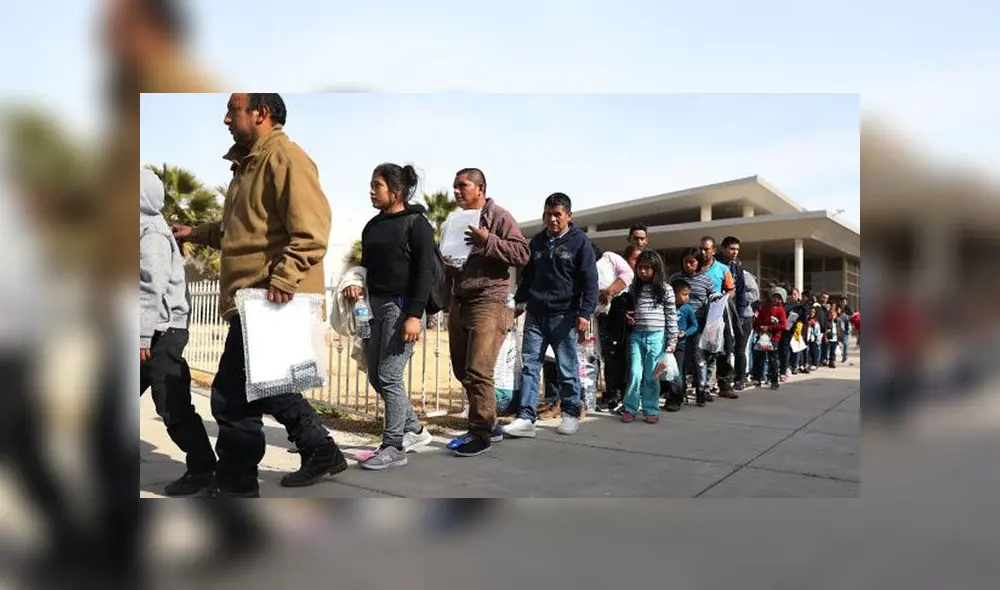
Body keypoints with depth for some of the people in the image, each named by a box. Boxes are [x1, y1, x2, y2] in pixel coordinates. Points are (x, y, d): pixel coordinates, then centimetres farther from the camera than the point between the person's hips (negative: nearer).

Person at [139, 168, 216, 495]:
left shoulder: (151, 236, -13)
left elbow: (154, 291, -20)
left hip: (162, 333, -10)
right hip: (154, 332, 10)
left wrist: (143, 336, -21)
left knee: (173, 407, -5)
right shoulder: (147, 231, 16)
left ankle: (202, 468, 4)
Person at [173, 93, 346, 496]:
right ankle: (321, 452, 31)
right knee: (265, 388, 18)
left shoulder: (285, 156, -12)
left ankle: (234, 486, 12)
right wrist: (198, 233, 18)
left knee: (232, 397, -4)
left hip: (268, 302, -11)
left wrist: (282, 281, -29)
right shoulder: (256, 161, 20)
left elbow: (311, 232, -22)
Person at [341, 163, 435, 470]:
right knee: (375, 376, 9)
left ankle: (394, 447, 4)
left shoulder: (416, 223, -6)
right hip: (375, 305, 8)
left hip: (401, 306, -8)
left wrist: (415, 315, -21)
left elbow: (425, 272, -12)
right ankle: (415, 431, 24)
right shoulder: (372, 226, 16)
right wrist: (357, 285, 1)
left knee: (389, 376, -8)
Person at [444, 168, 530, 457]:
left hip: (488, 302, -8)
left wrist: (489, 241, -22)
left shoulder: (499, 216, -4)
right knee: (462, 371, 11)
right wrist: (448, 266, 8)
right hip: (459, 302, 9)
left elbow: (522, 254, -13)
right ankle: (488, 425, 24)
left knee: (478, 373, -11)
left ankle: (481, 434, 2)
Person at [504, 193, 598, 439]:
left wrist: (585, 312, -14)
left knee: (567, 369, 4)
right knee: (529, 365, -1)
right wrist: (519, 301, 19)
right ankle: (525, 418, 0)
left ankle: (571, 414, 18)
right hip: (535, 315, 5)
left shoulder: (579, 241, -2)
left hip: (564, 316, -4)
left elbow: (590, 281, -6)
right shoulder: (537, 241, 13)